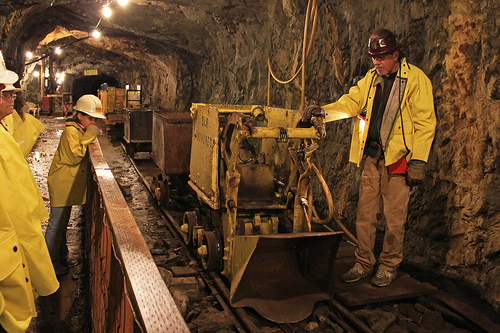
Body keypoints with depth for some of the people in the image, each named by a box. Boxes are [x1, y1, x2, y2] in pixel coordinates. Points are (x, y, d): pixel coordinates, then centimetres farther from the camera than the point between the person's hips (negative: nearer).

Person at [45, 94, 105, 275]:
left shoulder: (81, 130, 14)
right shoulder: (71, 131, -16)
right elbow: (74, 157, -25)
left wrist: (90, 137, 6)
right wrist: (89, 136, -23)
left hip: (69, 185, 10)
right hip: (61, 184, -10)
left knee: (62, 223, 19)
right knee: (56, 224, -3)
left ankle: (62, 258, 29)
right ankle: (51, 262, 7)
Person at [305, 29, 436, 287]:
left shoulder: (416, 79, -6)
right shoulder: (371, 77, 12)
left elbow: (425, 123, -8)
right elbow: (351, 102, 9)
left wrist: (418, 160, -13)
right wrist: (323, 111, -10)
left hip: (398, 158, -5)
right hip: (372, 156, 6)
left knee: (394, 218, 3)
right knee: (364, 213, 9)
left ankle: (389, 266, 21)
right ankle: (364, 264, 23)